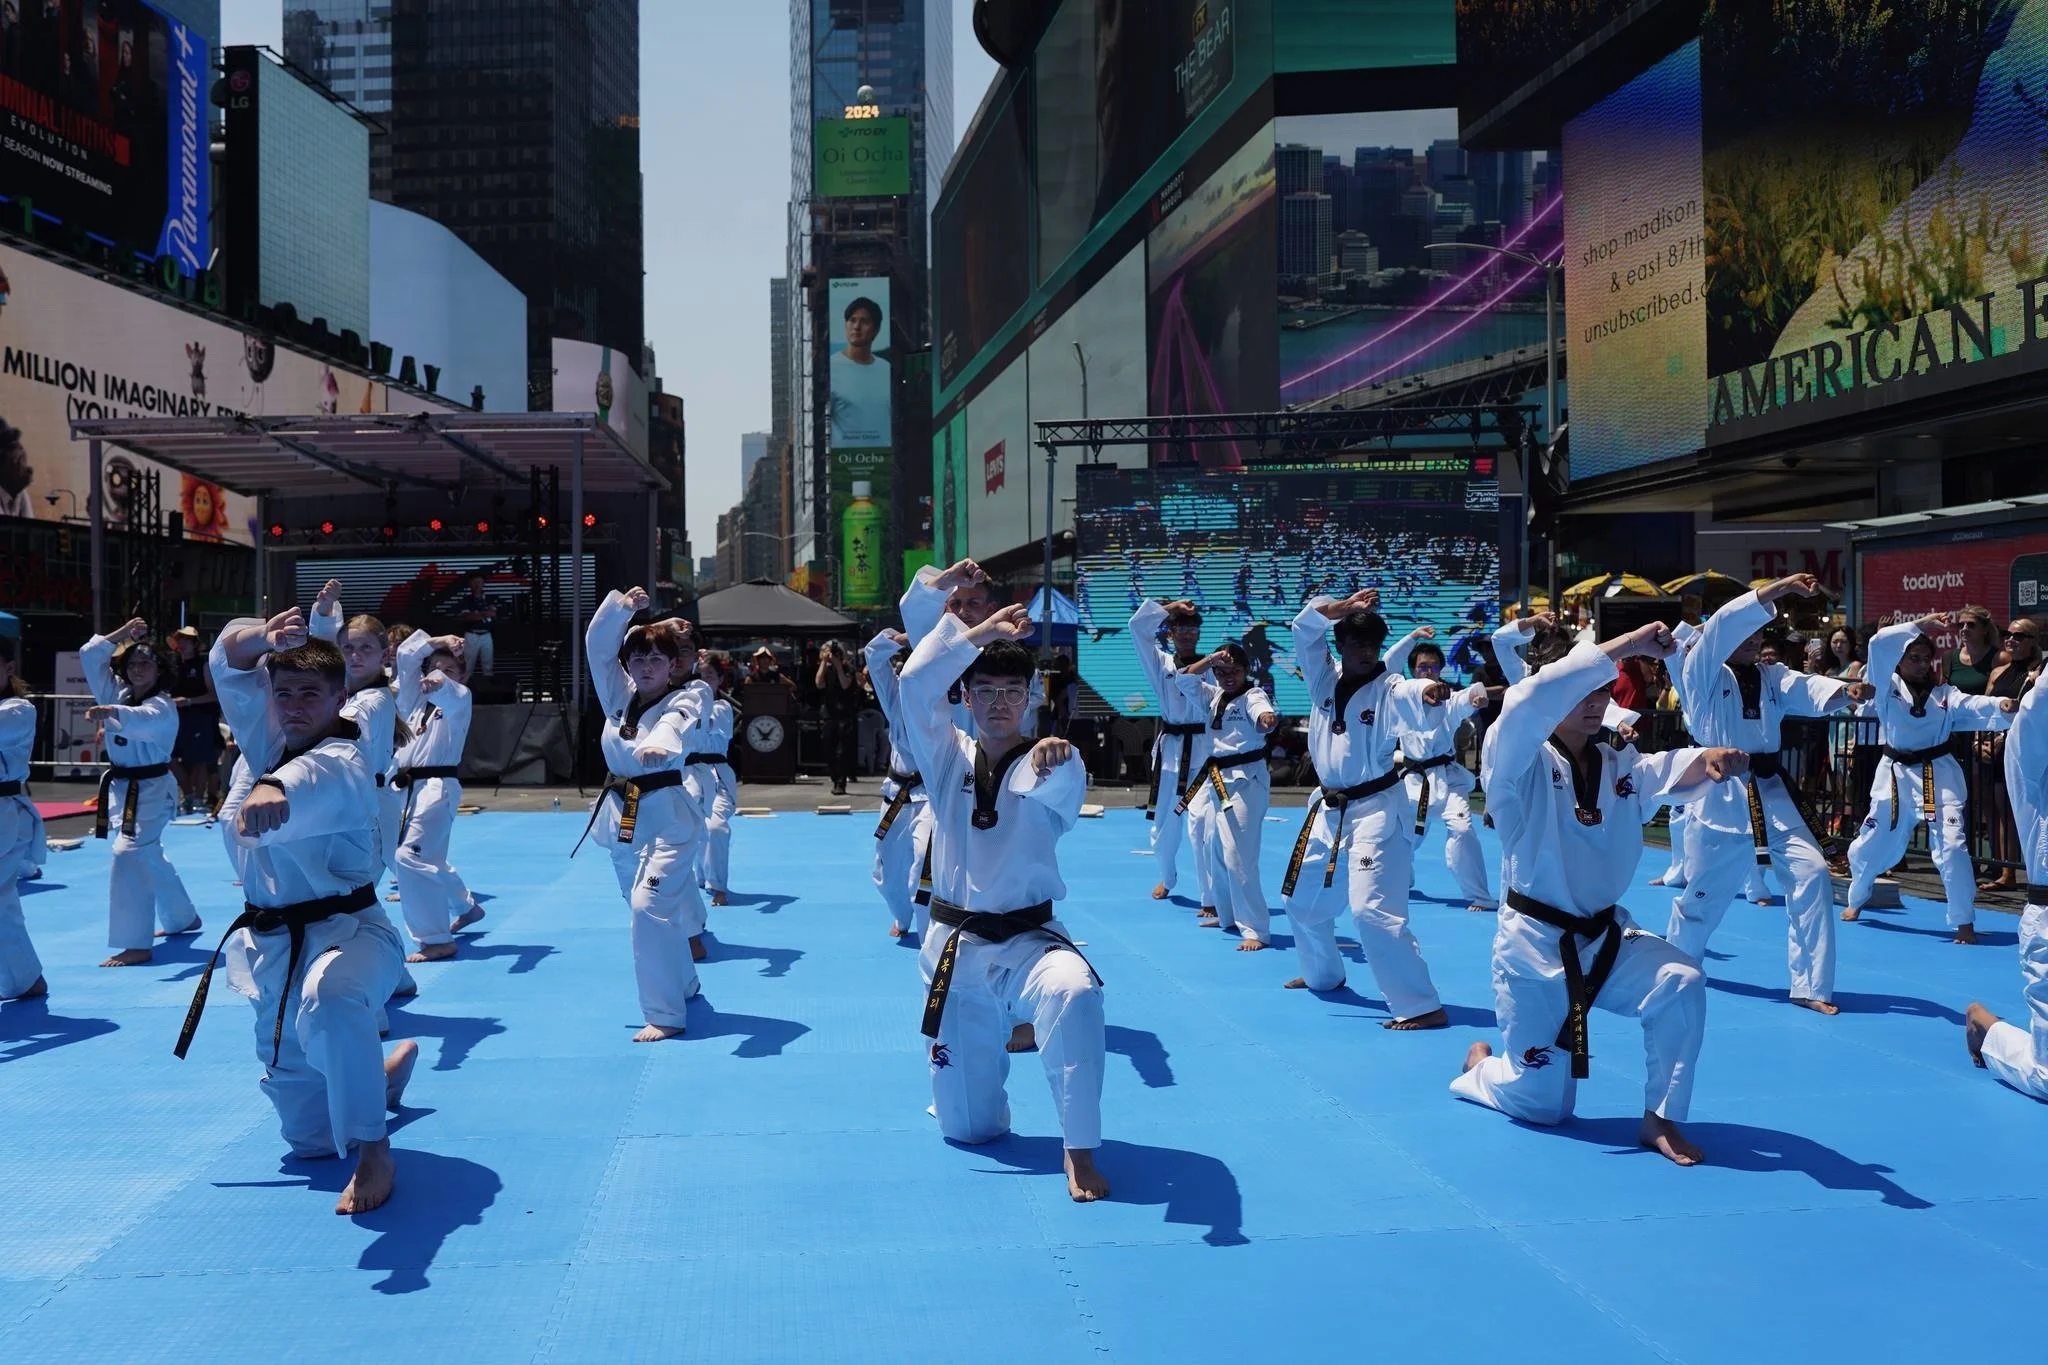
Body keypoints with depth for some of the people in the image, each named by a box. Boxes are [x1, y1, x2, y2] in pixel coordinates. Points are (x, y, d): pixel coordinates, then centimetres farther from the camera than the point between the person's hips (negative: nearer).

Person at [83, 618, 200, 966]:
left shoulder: (163, 706, -16)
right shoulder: (117, 694, 6)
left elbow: (144, 720, -40)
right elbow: (89, 657, 3)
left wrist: (110, 712, -57)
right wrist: (121, 634, -5)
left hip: (150, 791, -9)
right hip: (123, 788, 9)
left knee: (129, 856, -20)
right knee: (149, 857, 21)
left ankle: (135, 945, -18)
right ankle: (183, 918, 40)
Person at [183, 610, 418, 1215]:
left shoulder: (342, 765, -19)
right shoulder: (264, 739, 1)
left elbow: (312, 778, -45)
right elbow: (230, 661, -6)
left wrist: (272, 790, -69)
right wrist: (263, 639, -30)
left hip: (344, 931, -7)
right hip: (271, 943, 7)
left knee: (328, 1004, -45)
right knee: (309, 1134, 15)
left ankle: (373, 1152, -28)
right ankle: (383, 1073, 48)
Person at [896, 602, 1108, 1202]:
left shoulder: (1048, 766, -5)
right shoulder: (948, 758, 1)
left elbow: (1064, 790, -30)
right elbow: (916, 685, -14)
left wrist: (1058, 759, -53)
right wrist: (979, 632, -16)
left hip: (1028, 940, -2)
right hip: (955, 948, 2)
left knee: (1074, 994, -40)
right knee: (969, 1126, 6)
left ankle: (1080, 1152, -25)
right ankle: (1006, 1036, 40)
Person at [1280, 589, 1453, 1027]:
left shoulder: (1390, 688, -13)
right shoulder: (1324, 678, 2)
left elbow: (1415, 698, -35)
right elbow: (1305, 628, -6)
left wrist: (1431, 691, -57)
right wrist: (1342, 607, -20)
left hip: (1376, 810, -7)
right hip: (1329, 808, 7)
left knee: (1374, 910, -19)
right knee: (1303, 899, 21)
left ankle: (1423, 1006, -15)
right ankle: (1323, 974, 46)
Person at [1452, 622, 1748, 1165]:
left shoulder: (1619, 766, 5)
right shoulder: (1516, 762, -15)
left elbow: (1670, 772, -13)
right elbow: (1526, 703, -35)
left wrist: (1708, 759, -39)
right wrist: (1622, 646, -38)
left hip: (1605, 936, 5)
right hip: (1533, 944, -5)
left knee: (1681, 984, -25)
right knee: (1541, 1104, 4)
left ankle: (1659, 1118, -5)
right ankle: (1481, 1066, 41)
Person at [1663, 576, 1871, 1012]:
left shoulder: (1773, 676, 9)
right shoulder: (1704, 673, -4)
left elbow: (1811, 692, -10)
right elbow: (1722, 628, -22)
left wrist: (1846, 690, -33)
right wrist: (1774, 591, -32)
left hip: (1771, 793, 4)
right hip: (1720, 796, -4)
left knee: (1811, 875, -9)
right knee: (1703, 891, 7)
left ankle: (1810, 986, 1)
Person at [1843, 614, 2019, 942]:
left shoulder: (1945, 694, 4)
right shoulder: (1889, 687, 0)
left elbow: (1973, 707, -15)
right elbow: (1879, 644, -12)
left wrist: (2002, 706, -35)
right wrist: (1920, 625, -12)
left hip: (1938, 776, -1)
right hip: (1896, 776, 1)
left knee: (1951, 847, -13)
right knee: (1870, 844, 11)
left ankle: (1964, 921, -3)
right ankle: (1858, 899, 39)